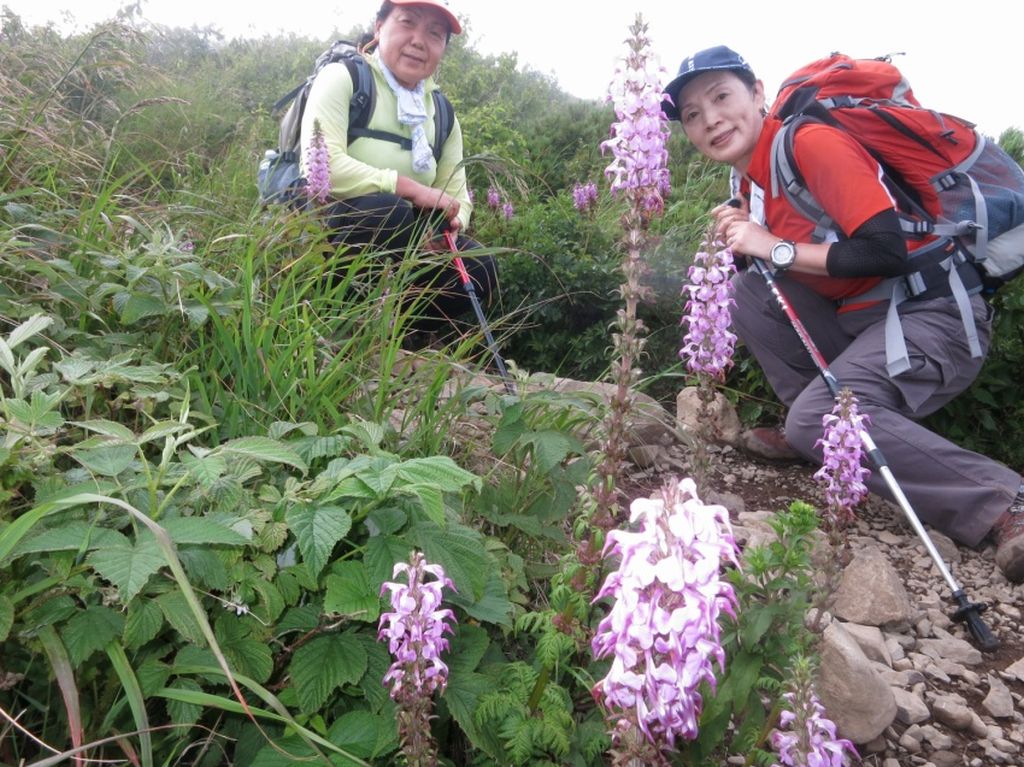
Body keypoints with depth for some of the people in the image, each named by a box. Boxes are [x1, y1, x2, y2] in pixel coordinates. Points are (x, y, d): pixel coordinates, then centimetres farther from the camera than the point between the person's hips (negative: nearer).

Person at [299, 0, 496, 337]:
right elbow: (321, 166, -24)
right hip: (323, 228, -6)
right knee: (389, 211, -35)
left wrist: (449, 225, -19)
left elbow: (457, 195, 6)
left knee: (479, 269, -11)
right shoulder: (343, 78, -9)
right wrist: (414, 190, -25)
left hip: (395, 251, 6)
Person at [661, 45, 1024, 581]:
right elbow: (768, 265, 13)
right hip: (855, 317, 9)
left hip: (935, 315, -9)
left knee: (818, 420, -27)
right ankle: (811, 430, 0)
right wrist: (740, 238, -6)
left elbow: (889, 250, -25)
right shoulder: (747, 178, 9)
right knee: (745, 288, -2)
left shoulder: (811, 144, -18)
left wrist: (778, 248, -19)